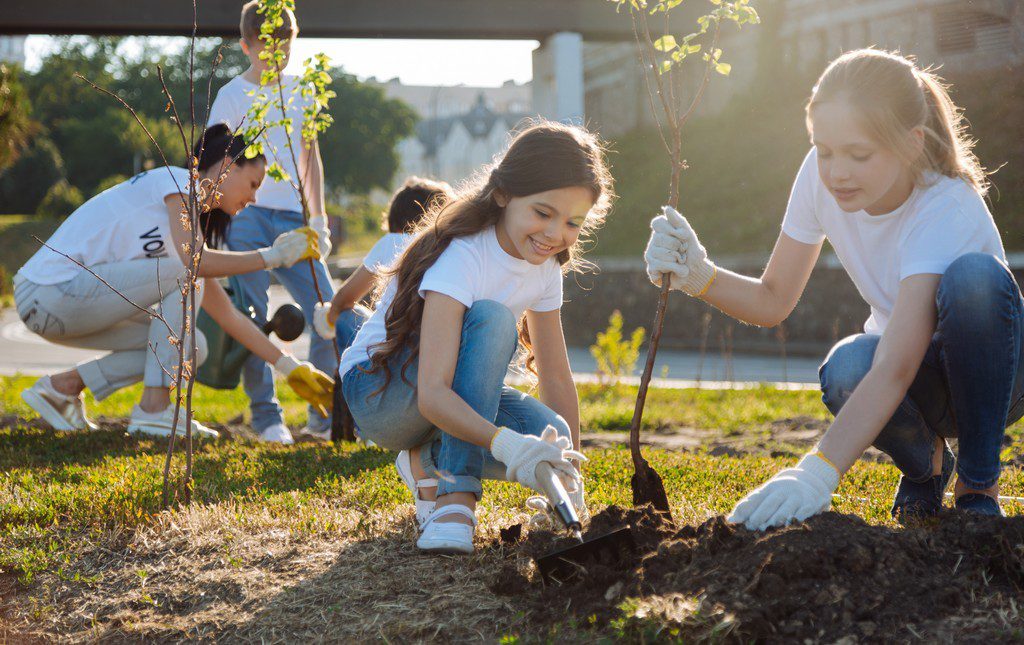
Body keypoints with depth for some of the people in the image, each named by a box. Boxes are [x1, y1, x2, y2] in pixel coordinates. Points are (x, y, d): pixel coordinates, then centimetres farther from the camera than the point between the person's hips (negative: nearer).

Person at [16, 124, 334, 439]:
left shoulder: (195, 221, 19)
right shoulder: (177, 180, -6)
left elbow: (227, 314, 17)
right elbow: (192, 261, -24)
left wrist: (290, 367, 14)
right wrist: (271, 256, -15)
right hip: (50, 289, -9)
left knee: (191, 347, 4)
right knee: (185, 277, -17)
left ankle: (63, 386, 9)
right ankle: (154, 409, -13)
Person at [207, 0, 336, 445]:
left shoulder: (300, 92, 13)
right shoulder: (233, 96, 0)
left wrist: (318, 219, 15)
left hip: (292, 218, 4)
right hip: (247, 216, -4)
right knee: (253, 320, -6)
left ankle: (325, 412, 8)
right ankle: (265, 416, 5)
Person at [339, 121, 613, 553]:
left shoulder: (545, 267, -5)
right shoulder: (461, 257, -29)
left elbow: (556, 377, 1)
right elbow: (432, 395, -40)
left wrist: (570, 475, -5)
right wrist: (506, 444, -55)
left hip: (453, 398, 7)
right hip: (377, 389, -7)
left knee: (551, 439, -23)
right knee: (490, 319, -34)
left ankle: (428, 461, 4)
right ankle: (456, 491, -29)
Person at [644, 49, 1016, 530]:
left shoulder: (945, 210, -32)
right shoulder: (821, 176, -15)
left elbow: (894, 370, -44)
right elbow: (774, 301, -7)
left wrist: (817, 473, -55)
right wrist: (699, 276, -28)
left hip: (989, 375, -3)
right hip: (918, 387, 4)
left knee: (976, 275, -36)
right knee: (847, 371, -34)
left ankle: (979, 483, -16)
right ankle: (925, 463, 3)